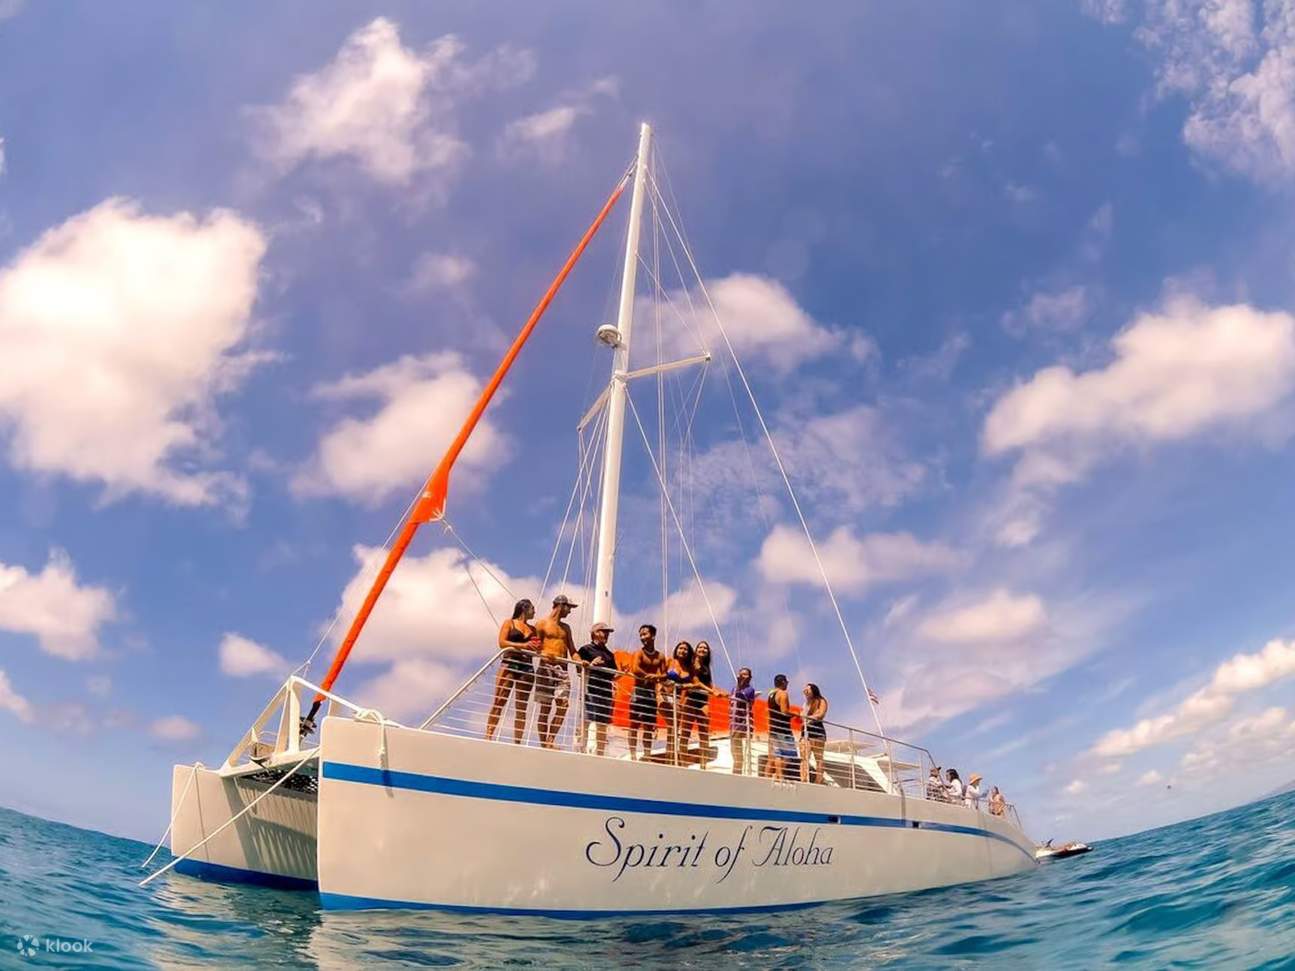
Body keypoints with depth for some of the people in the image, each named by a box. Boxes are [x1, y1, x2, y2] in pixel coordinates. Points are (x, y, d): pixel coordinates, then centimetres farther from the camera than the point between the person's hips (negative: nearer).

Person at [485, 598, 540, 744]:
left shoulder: (533, 629, 20)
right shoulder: (509, 623, 9)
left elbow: (536, 648, 18)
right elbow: (502, 643, -4)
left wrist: (537, 647, -6)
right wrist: (523, 645, -14)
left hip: (527, 667, 4)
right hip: (509, 663, -4)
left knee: (521, 707, -1)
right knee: (499, 701, -11)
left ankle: (517, 742, -2)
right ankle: (488, 735, -10)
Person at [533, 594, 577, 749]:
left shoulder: (566, 627, 22)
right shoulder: (542, 624, 6)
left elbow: (572, 650, 19)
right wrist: (543, 654, -23)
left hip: (562, 669, 5)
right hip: (546, 667, -4)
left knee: (563, 704, -11)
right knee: (545, 707, -4)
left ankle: (550, 741, -4)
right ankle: (543, 744, 3)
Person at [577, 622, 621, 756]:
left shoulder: (609, 654, 22)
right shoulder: (586, 649, 4)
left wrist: (621, 673, 4)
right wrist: (591, 665, -18)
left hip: (606, 692, 6)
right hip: (590, 690, -6)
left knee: (603, 725, 6)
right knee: (585, 721, -12)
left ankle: (600, 754, 12)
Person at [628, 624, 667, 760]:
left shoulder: (660, 656, 10)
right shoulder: (639, 653, -3)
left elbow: (664, 675, 7)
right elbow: (635, 669, -19)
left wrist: (656, 677, -14)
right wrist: (649, 675, -13)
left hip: (652, 692, 5)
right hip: (639, 691, -5)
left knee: (649, 726, 7)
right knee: (635, 724, -6)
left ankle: (647, 755, 12)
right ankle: (633, 754, -6)